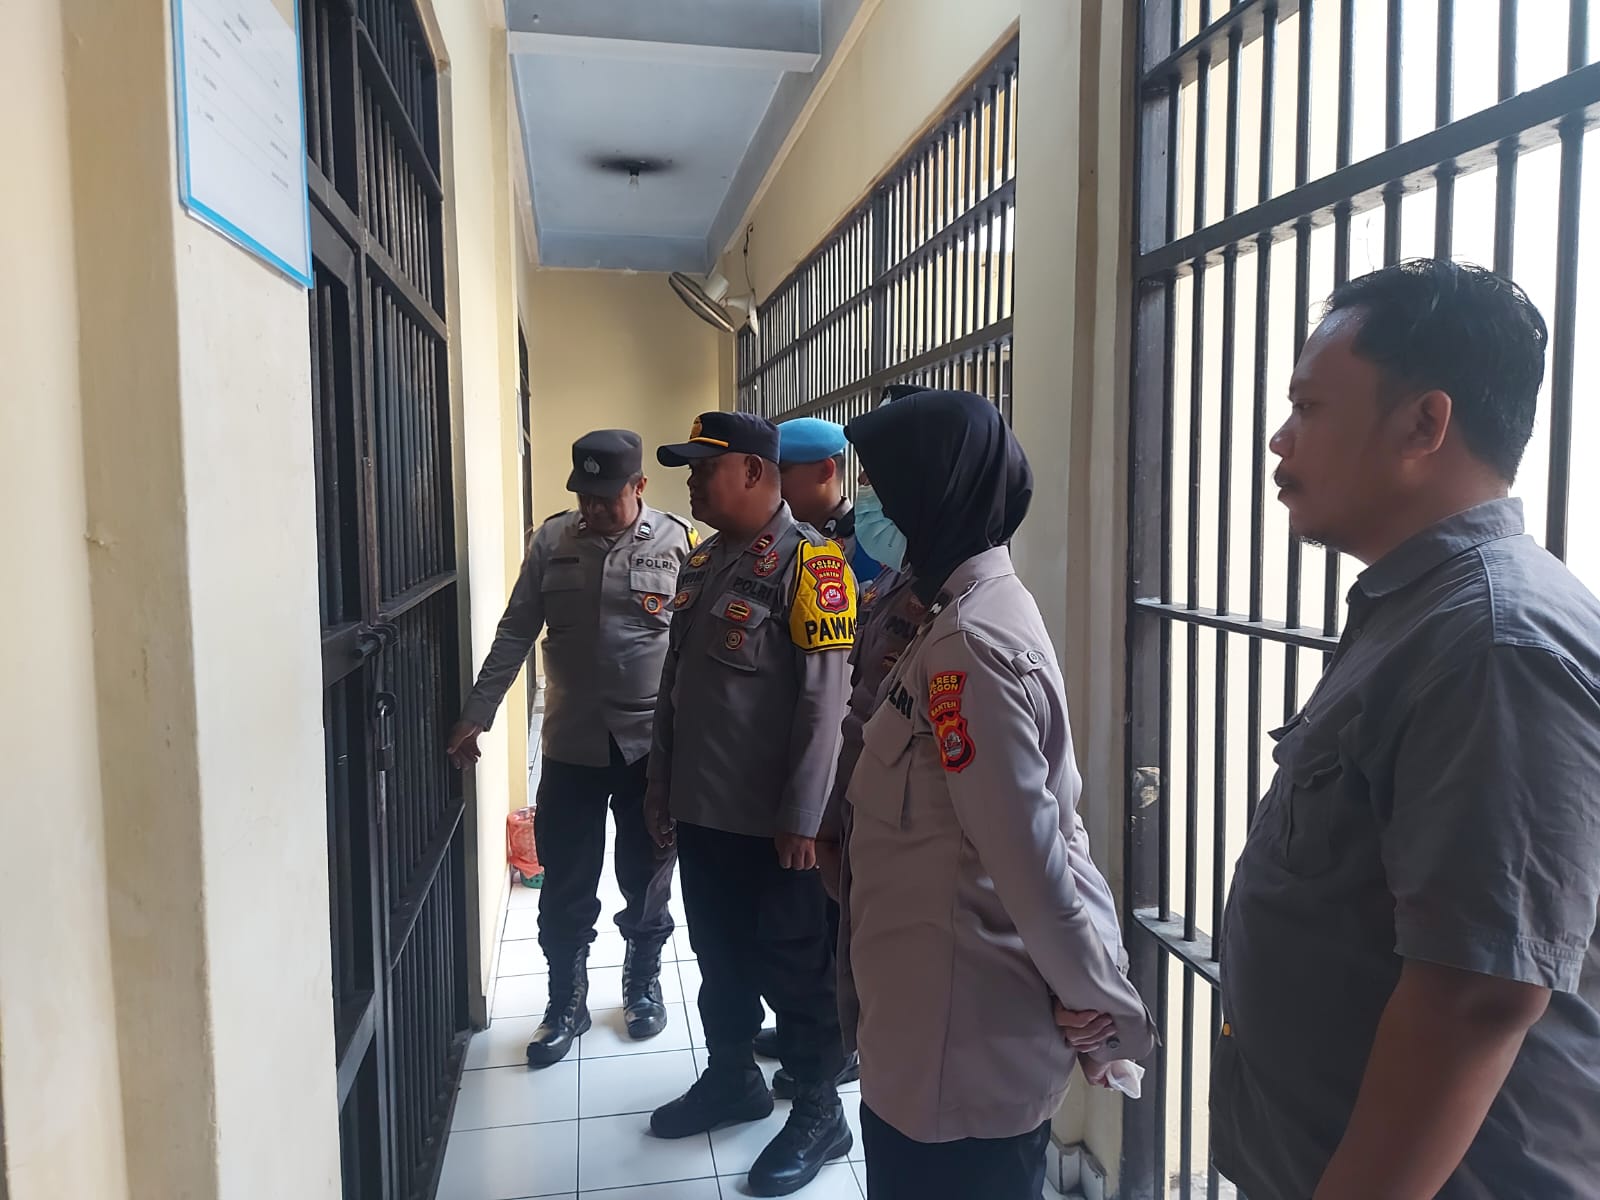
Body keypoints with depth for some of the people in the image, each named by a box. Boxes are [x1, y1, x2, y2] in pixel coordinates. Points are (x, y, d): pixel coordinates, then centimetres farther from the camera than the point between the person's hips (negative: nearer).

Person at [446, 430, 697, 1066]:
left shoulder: (677, 542, -7)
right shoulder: (551, 541, 0)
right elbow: (515, 633, 2)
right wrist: (475, 716, 0)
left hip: (653, 743, -1)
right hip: (571, 745, 2)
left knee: (646, 881, 15)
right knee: (565, 889, 10)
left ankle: (643, 982, 38)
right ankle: (566, 1003, 30)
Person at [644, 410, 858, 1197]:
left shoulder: (807, 560, -14)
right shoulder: (700, 564, 10)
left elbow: (824, 698, -18)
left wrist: (802, 816, -19)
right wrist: (662, 786, 17)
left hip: (771, 819, -7)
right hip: (701, 809, 7)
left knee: (791, 967, 7)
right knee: (719, 954, 20)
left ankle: (820, 1111, 25)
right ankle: (731, 1078, 40)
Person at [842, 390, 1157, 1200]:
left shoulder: (968, 645, -24)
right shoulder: (986, 610, 7)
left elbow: (1034, 859, -24)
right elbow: (1052, 822, 9)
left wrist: (1109, 1013, -12)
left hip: (960, 1049, -9)